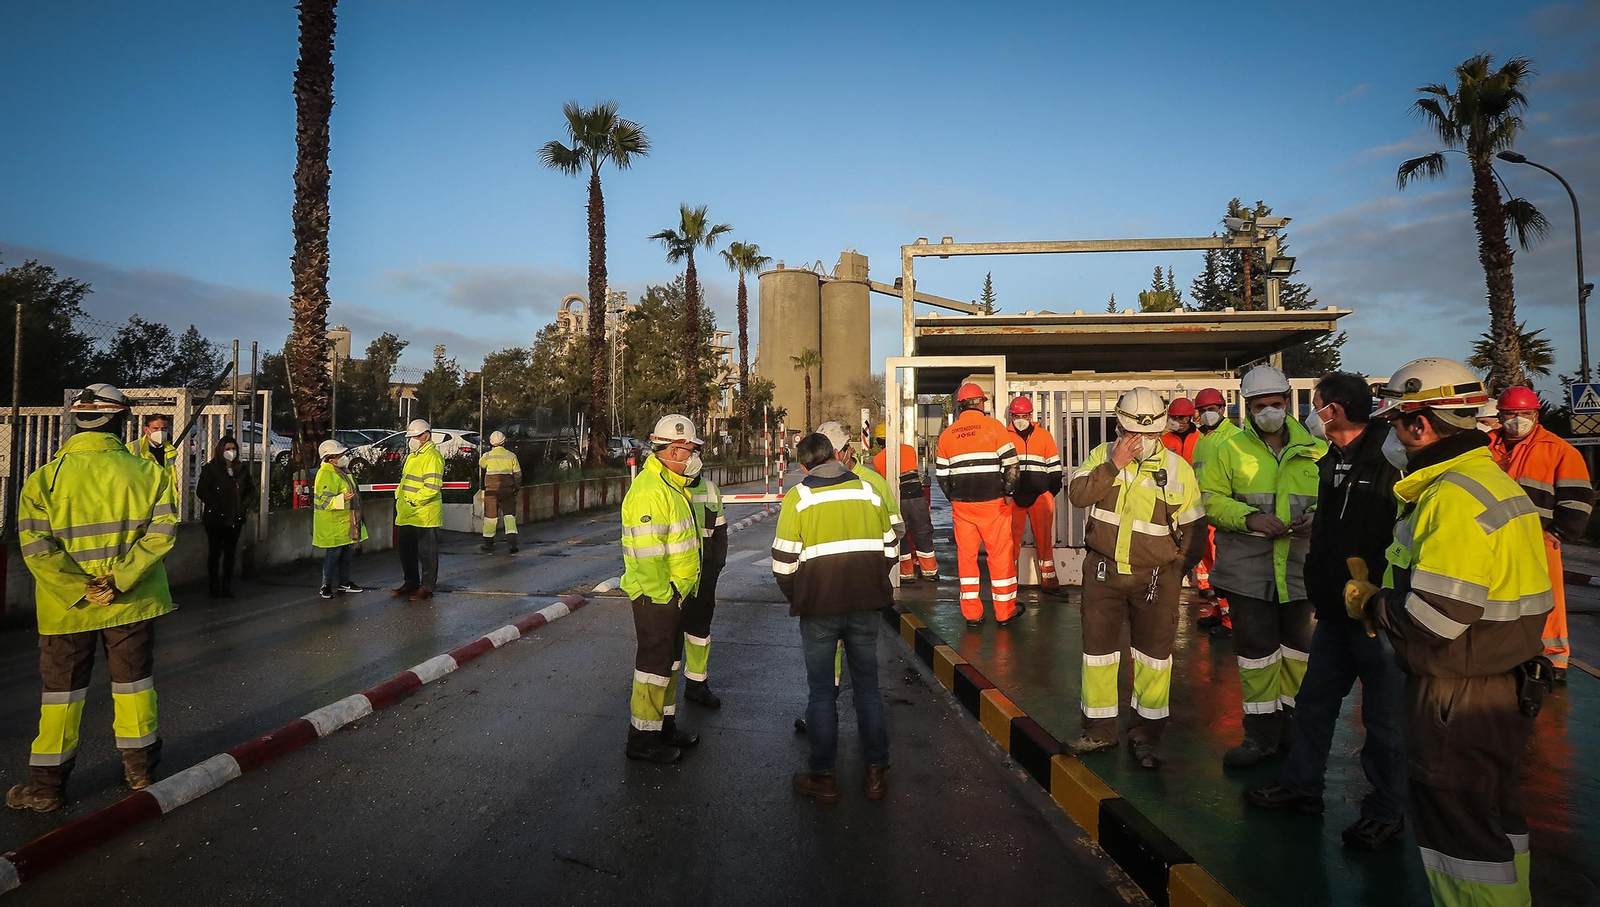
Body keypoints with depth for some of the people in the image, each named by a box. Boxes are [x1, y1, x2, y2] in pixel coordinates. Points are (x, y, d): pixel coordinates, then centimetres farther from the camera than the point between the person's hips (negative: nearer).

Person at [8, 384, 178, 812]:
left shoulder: (45, 478, -9)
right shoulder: (149, 472, -7)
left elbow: (36, 548, -15)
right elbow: (161, 533, -16)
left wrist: (80, 589, -12)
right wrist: (120, 579, -14)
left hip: (66, 606, 0)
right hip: (132, 602, 1)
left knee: (61, 689, 13)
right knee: (133, 680, 15)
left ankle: (47, 783, 22)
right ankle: (139, 766, 26)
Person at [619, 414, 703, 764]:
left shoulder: (672, 484, 12)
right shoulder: (649, 490, -22)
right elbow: (647, 553, -27)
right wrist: (662, 594, -21)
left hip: (673, 593, 10)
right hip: (655, 595, -10)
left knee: (670, 660, 19)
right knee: (654, 663, 1)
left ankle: (665, 725, 34)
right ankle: (642, 738, 14)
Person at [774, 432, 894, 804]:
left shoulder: (798, 498, -5)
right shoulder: (869, 492, 5)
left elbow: (784, 560, -7)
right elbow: (890, 549, 10)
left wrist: (796, 598, 9)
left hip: (818, 608, -3)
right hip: (867, 605, 3)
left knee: (820, 690, 9)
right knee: (867, 685, 14)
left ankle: (822, 777, 16)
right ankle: (876, 772, 20)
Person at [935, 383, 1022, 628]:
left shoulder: (947, 434, 7)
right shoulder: (994, 427, -4)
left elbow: (941, 473, 12)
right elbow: (1011, 463, -8)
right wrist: (1008, 492, 3)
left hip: (961, 505, 3)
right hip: (992, 502, -3)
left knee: (966, 555, 10)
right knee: (1000, 554, 6)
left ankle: (971, 613, 13)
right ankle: (1004, 611, 14)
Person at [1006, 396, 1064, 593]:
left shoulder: (1044, 435, 5)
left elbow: (1054, 466, 9)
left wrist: (1053, 492, 3)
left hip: (1041, 496, 0)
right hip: (1013, 498, 0)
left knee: (1044, 539, 7)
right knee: (1012, 539, 4)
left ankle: (1048, 579, 16)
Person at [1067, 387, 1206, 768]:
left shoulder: (1178, 468, -2)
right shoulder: (1103, 455, 1)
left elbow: (1193, 528, 4)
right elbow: (1077, 495, -14)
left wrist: (1175, 571, -1)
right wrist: (1113, 465, -22)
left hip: (1155, 576, -1)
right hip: (1104, 571, 1)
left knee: (1155, 653, 7)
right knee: (1098, 648, 8)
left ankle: (1146, 733, 22)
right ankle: (1100, 729, 23)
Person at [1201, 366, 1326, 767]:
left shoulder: (1315, 451, 5)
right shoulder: (1230, 450, 1)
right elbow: (1209, 499, -3)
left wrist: (1317, 520, -11)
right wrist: (1249, 517, -19)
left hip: (1299, 565, 2)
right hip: (1248, 567, -2)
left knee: (1296, 642, 15)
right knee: (1255, 646, 3)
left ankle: (1294, 716, 35)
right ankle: (1262, 732, 16)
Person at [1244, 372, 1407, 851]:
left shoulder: (1390, 461, -18)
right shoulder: (1333, 461, 9)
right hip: (1336, 610, 8)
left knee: (1383, 714, 7)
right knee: (1314, 700, 17)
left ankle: (1386, 811, 23)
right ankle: (1301, 784, 31)